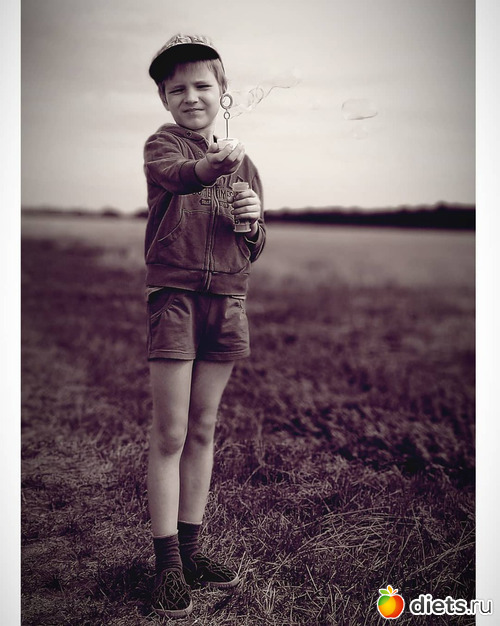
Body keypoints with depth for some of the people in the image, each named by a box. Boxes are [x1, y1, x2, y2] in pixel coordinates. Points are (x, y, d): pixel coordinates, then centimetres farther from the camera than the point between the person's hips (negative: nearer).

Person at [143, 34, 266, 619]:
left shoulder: (243, 165, 14)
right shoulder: (161, 143, 1)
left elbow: (255, 251, 16)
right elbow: (175, 174, -25)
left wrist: (253, 221, -6)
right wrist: (208, 165, -47)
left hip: (227, 302, 5)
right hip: (173, 295, -4)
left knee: (203, 430, 11)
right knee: (169, 435, -4)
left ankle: (191, 547, 22)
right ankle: (167, 563, 6)